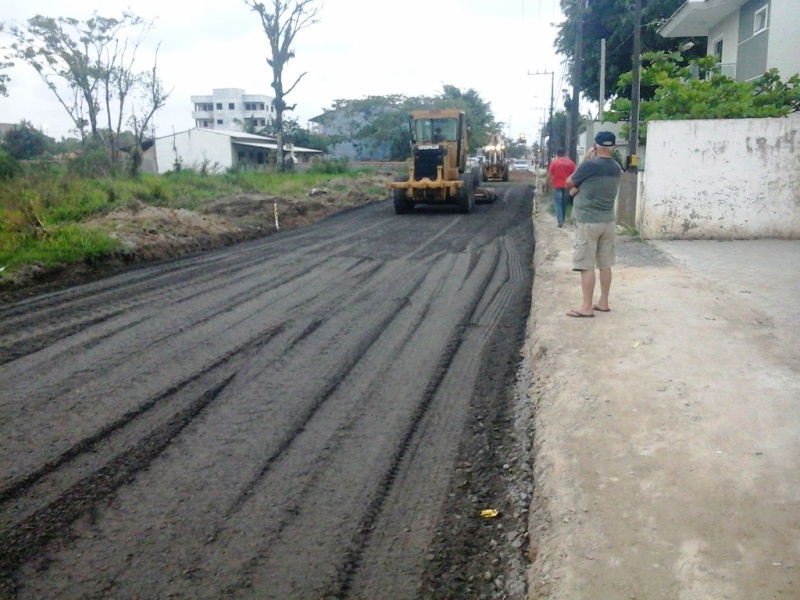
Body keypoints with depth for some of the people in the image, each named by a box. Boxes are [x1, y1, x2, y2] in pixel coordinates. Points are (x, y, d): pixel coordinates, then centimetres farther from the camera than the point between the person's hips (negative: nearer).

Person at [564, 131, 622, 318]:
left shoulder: (589, 165, -15)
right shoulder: (616, 168, 7)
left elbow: (569, 184, 0)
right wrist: (580, 187, 8)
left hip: (588, 222, -7)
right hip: (608, 221, 7)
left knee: (586, 265, -3)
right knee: (605, 264, 12)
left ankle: (587, 307, -2)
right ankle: (603, 302, 20)